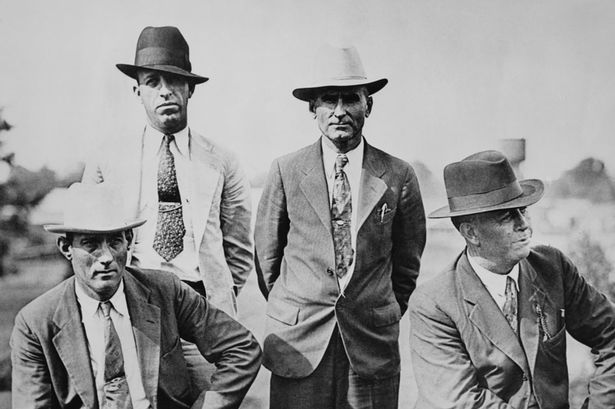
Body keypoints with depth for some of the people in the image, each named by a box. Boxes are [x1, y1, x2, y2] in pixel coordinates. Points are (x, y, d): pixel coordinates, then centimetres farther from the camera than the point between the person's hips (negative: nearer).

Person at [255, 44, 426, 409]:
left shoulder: (399, 176, 0)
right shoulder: (286, 171, -1)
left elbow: (408, 262, 10)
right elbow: (267, 253, 8)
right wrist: (289, 311, 11)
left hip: (373, 343, 1)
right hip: (298, 344, 0)